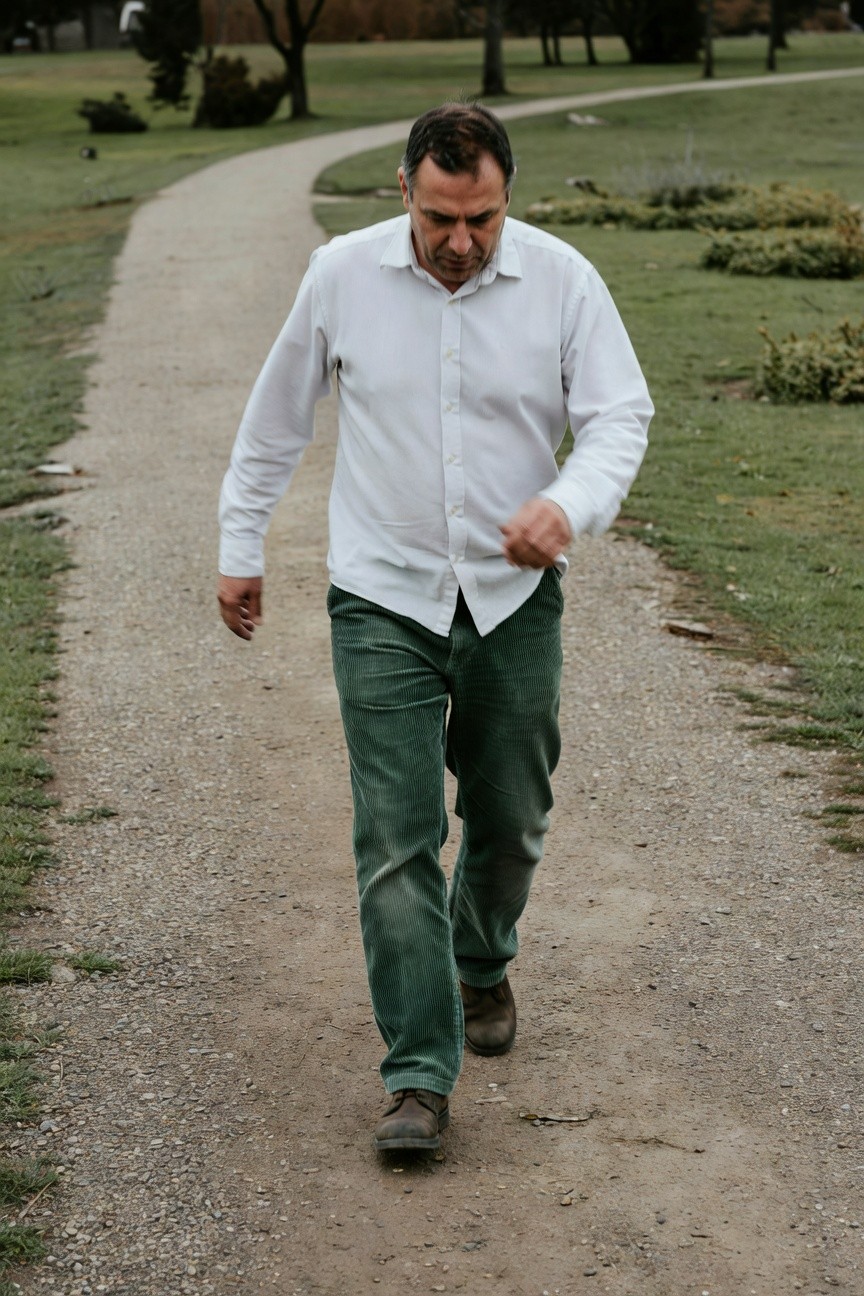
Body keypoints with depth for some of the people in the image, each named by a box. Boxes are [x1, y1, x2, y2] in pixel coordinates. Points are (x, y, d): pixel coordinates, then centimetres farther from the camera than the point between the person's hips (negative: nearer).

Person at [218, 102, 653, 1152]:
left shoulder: (562, 280, -7)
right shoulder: (342, 275, -6)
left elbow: (620, 417, -6)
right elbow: (276, 416, 7)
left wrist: (570, 504, -27)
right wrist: (240, 546, 11)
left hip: (513, 596, 1)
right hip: (383, 600, -1)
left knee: (509, 820, 15)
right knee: (396, 837, -8)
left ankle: (480, 967, 45)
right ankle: (419, 1075, -3)